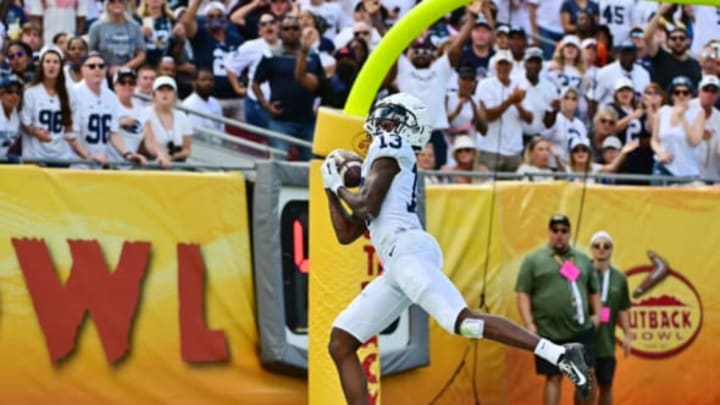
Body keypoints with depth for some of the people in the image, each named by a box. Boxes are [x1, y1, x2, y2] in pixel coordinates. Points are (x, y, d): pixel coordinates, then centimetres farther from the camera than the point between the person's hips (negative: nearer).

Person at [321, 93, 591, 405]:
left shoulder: (388, 147, 6)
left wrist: (340, 187, 11)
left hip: (407, 250, -10)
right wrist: (330, 189, 30)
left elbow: (368, 206, -7)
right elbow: (346, 235, 34)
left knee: (462, 321, -24)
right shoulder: (382, 155, 31)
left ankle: (558, 354, -30)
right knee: (340, 344, 7)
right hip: (396, 265, 10)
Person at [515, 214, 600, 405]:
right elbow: (523, 294, -2)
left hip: (582, 331, 3)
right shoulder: (533, 260, 2)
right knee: (553, 377, 2)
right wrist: (529, 324, -11)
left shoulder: (583, 259, 15)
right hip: (549, 333, -3)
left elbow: (593, 291, 23)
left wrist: (597, 314, 7)